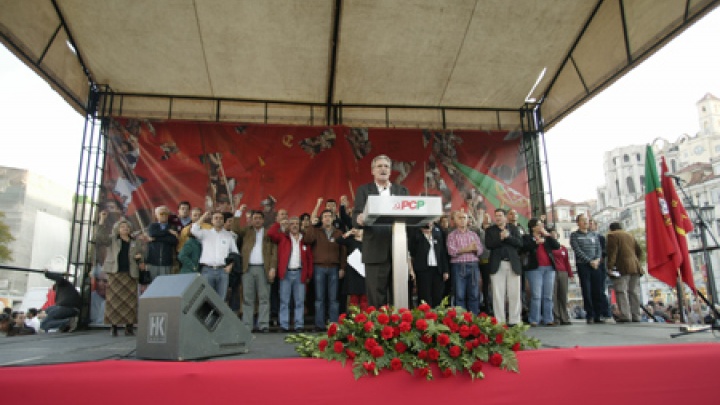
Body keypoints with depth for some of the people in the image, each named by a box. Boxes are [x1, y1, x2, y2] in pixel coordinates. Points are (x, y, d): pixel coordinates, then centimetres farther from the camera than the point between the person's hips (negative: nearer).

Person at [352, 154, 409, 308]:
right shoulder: (364, 190, 9)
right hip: (375, 250, -2)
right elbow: (356, 218, -2)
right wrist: (359, 219, -26)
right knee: (376, 298, 0)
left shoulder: (402, 190, 16)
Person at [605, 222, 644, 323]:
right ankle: (636, 316, 9)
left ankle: (625, 316, -15)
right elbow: (639, 251, 19)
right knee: (634, 292, 9)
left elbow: (612, 252, -10)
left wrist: (610, 267, -12)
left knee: (621, 291, -8)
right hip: (635, 267, 7)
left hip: (622, 268, -7)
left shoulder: (612, 235, 0)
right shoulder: (630, 236, 23)